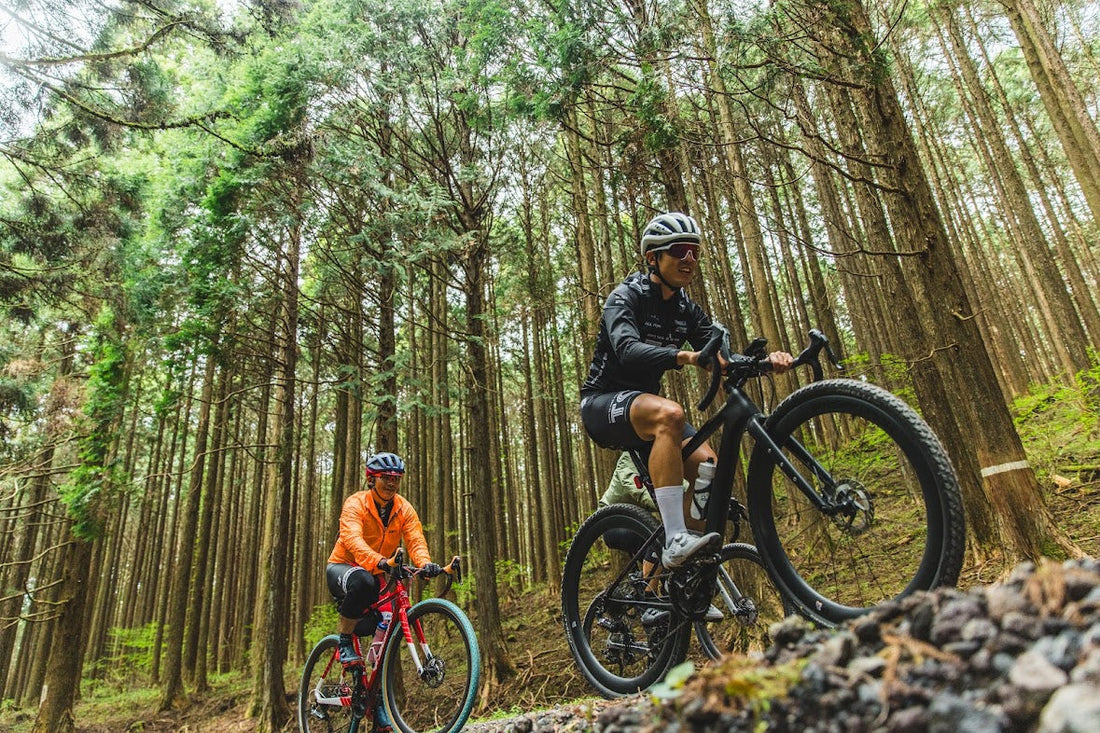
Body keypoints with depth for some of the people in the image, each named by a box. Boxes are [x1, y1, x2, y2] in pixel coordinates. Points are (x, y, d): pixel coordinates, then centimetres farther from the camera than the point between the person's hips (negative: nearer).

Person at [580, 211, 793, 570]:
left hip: (645, 401, 7)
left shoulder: (688, 310, 7)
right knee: (669, 413, -37)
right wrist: (686, 356, -50)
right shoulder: (626, 297, -13)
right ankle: (676, 541, -37)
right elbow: (627, 350, -33)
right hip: (602, 404, -7)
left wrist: (766, 360, -23)